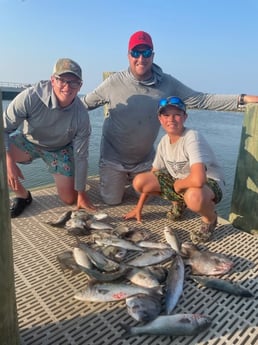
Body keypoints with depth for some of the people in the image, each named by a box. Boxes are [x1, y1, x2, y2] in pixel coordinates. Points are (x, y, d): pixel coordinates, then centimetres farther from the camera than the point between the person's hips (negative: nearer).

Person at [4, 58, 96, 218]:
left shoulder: (81, 115, -27)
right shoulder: (31, 97, -33)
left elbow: (81, 156, -18)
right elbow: (4, 128, -22)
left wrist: (81, 193, -12)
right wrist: (10, 162, -34)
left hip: (60, 149, 0)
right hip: (27, 140, 0)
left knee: (70, 199, -2)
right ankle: (22, 195, -2)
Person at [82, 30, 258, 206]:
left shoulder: (167, 83, -11)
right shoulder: (114, 82, -17)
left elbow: (201, 99, -10)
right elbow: (84, 102, -5)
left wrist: (243, 99, -14)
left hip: (145, 158, 2)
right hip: (114, 157, -2)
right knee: (112, 200, 12)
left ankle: (129, 179, 50)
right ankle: (118, 180, 44)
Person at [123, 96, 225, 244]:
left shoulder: (192, 138, -27)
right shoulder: (164, 141, -3)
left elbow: (198, 180, -42)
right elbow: (153, 175, 5)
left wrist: (177, 185, -19)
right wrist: (139, 208, 5)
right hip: (178, 182, 7)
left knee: (193, 196, -43)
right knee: (139, 181, -9)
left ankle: (210, 219, -4)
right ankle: (178, 202, 16)